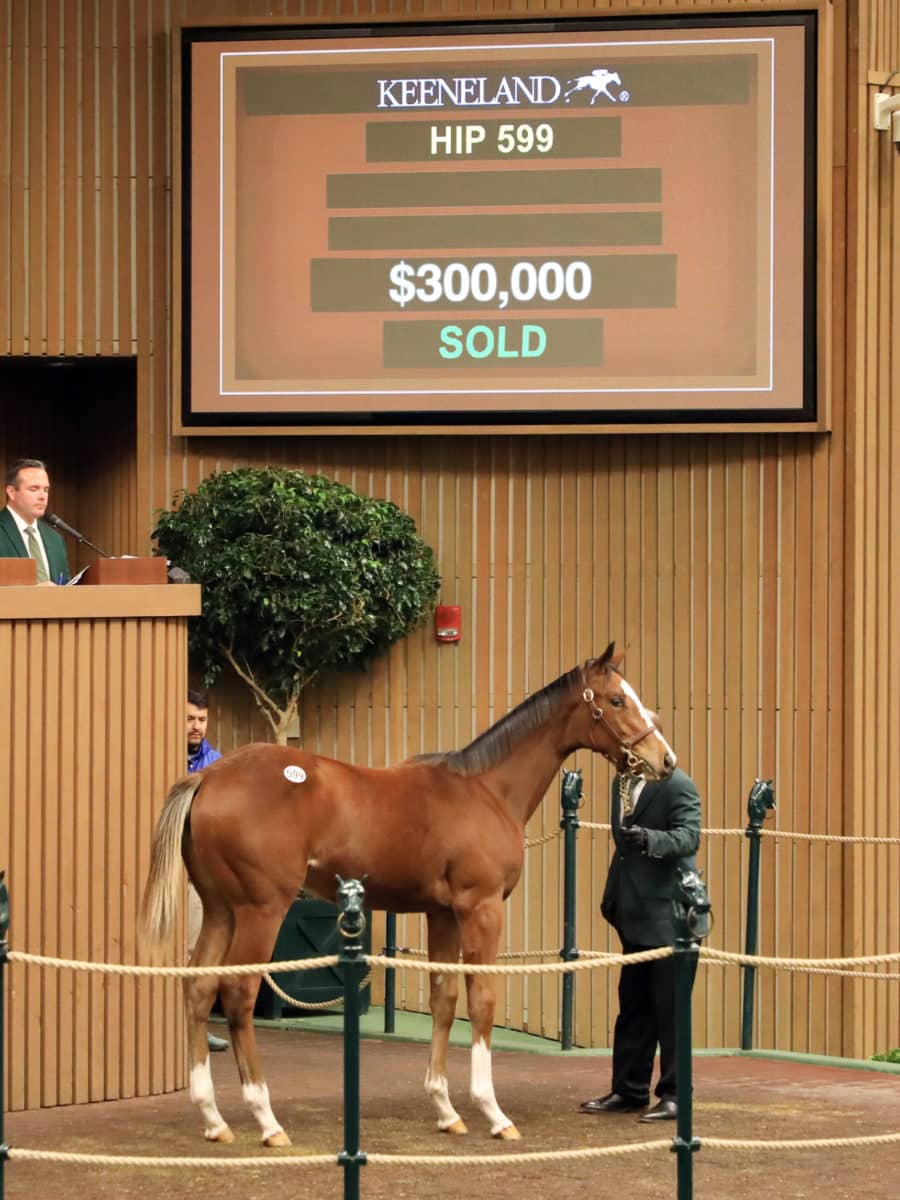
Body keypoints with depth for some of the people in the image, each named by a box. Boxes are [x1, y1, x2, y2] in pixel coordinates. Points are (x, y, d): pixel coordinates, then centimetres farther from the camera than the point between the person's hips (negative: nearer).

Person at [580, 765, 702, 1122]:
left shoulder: (676, 786, -13)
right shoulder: (621, 783, 12)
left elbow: (689, 837, -26)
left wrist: (649, 839, -44)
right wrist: (612, 897, 19)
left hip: (667, 916, -8)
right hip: (634, 917, 8)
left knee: (670, 1008, -2)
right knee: (633, 1005, 14)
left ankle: (674, 1095, 4)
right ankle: (629, 1090, 21)